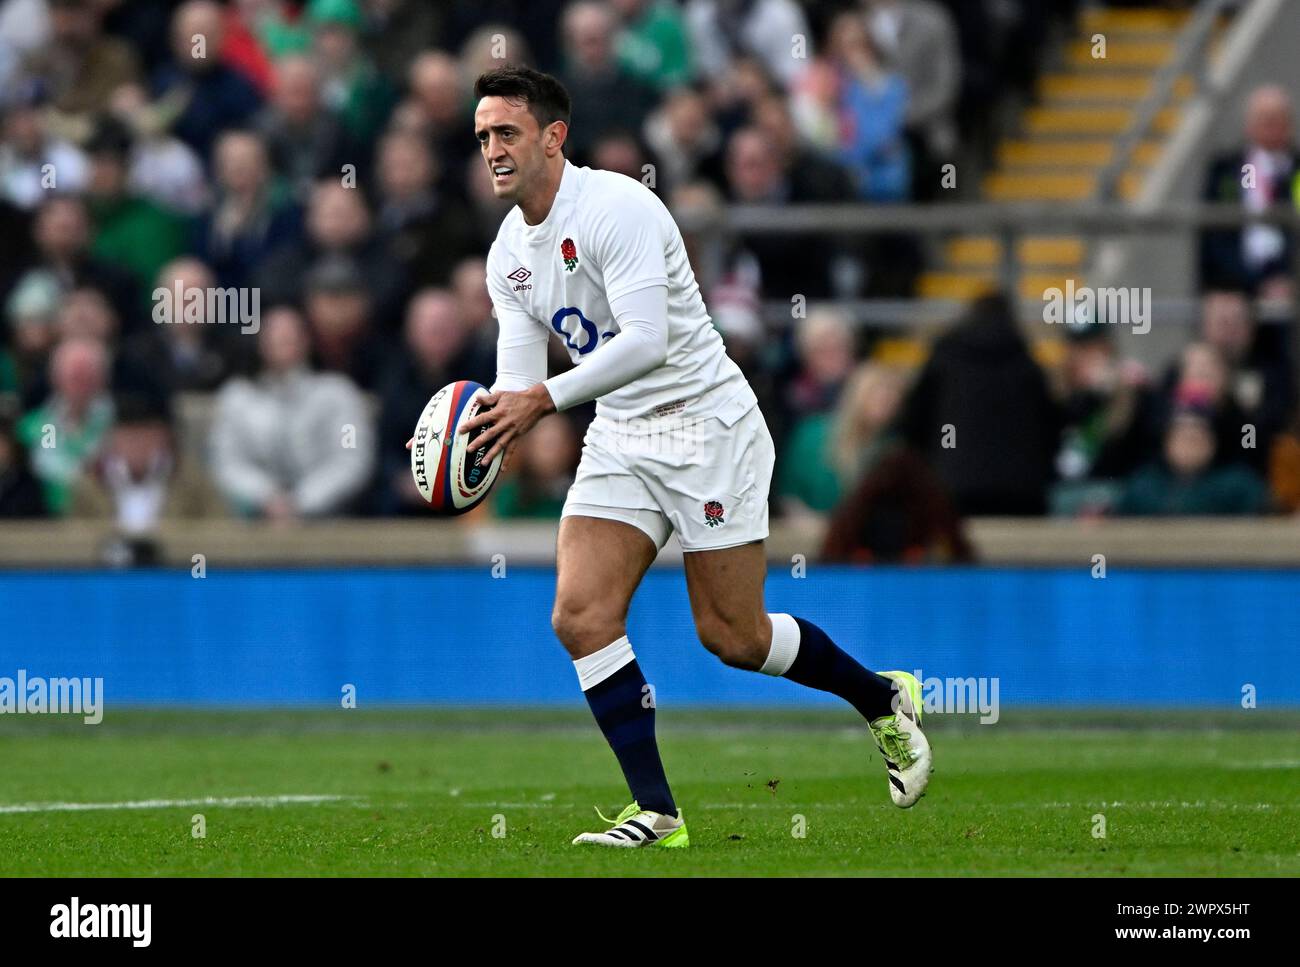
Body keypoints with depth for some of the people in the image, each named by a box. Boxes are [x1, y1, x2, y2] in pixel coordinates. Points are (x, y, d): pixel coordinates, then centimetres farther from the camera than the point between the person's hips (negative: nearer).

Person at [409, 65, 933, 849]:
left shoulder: (616, 208, -19)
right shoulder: (508, 255, 6)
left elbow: (646, 340, -29)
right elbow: (520, 381, 6)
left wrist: (544, 399, -33)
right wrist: (482, 430, -15)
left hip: (706, 425, -7)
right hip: (619, 442, 7)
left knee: (732, 636, -2)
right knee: (581, 616, -11)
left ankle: (885, 701, 25)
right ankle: (656, 812, -6)